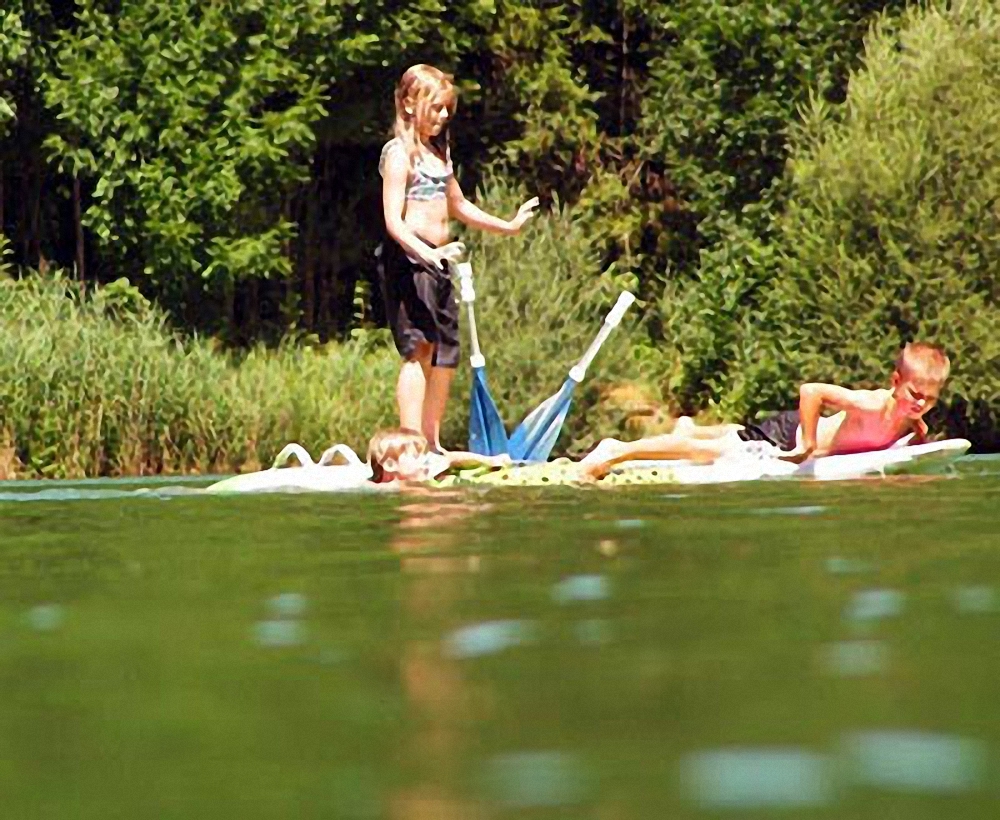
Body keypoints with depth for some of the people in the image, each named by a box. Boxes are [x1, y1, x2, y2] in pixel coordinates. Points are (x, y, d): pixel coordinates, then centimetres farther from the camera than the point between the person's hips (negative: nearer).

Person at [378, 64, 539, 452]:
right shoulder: (399, 152, -9)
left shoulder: (439, 151, 17)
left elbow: (457, 206, 32)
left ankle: (432, 443, 18)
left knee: (445, 353, 10)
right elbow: (394, 221, -19)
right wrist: (426, 254, -33)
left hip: (436, 261, 9)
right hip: (407, 260, -9)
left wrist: (508, 226, 34)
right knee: (418, 350, -14)